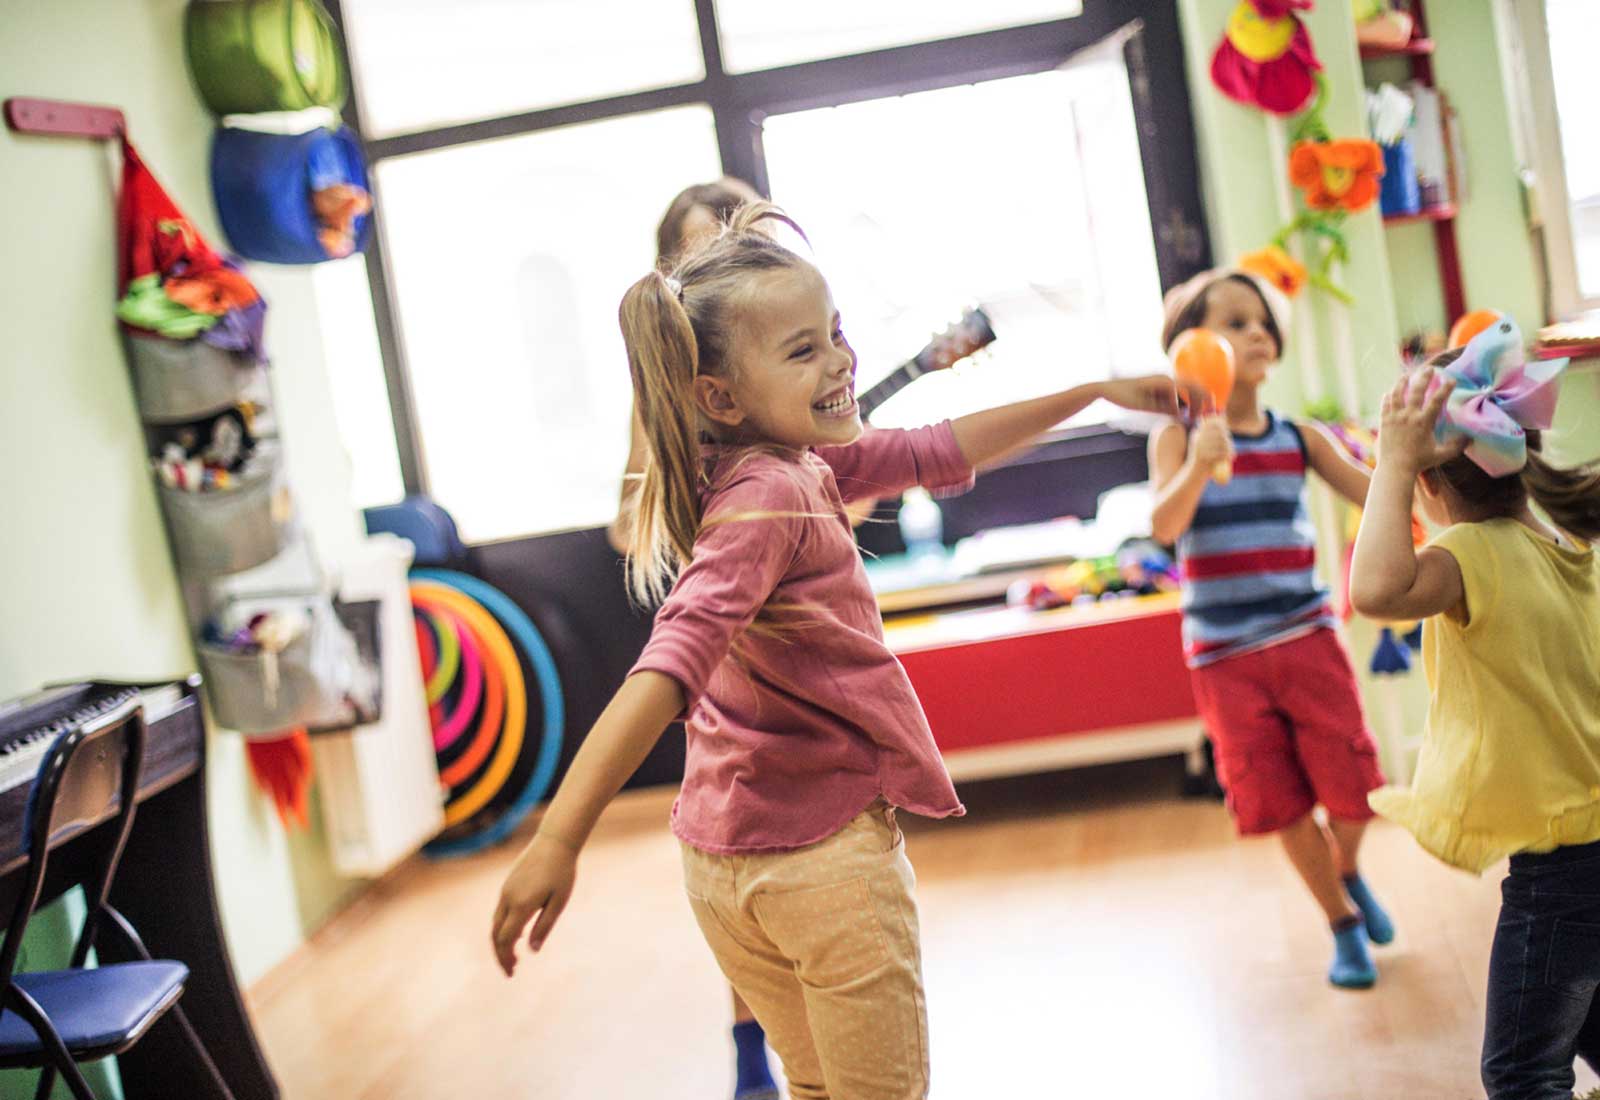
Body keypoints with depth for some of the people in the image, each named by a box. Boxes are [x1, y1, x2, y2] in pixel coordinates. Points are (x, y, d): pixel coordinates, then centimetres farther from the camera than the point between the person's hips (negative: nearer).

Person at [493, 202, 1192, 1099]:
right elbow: (673, 661, -36)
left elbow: (939, 453, 17)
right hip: (822, 850, -9)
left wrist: (1097, 392, 22)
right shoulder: (767, 499, -24)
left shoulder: (800, 463, 5)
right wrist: (560, 838, -45)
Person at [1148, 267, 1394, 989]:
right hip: (1226, 656, -2)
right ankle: (1342, 923, 27)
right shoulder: (1178, 438, -5)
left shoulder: (1299, 438, 5)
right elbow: (1163, 526, -19)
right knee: (1279, 800, 5)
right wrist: (1200, 466, -37)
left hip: (1307, 638, 2)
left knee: (1350, 782, 1)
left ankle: (1347, 872, 35)